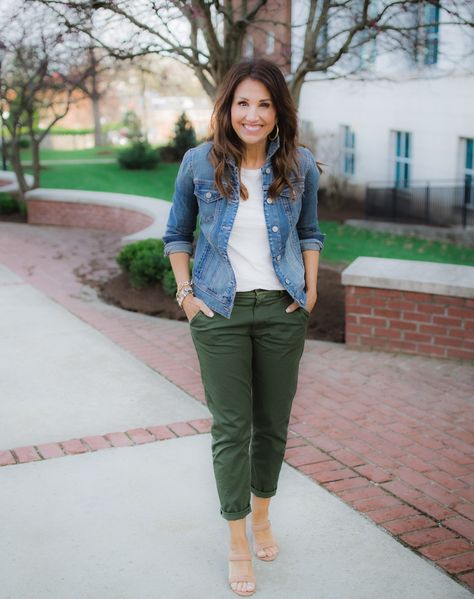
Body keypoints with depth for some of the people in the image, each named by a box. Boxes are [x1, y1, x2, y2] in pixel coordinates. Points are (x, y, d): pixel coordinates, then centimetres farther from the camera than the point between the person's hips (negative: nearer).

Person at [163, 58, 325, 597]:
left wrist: (311, 290, 3)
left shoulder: (299, 166, -2)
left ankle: (261, 515, 36)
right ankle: (237, 542, 15)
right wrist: (185, 293, -2)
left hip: (282, 310, 2)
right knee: (231, 427, 1)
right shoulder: (199, 163, -5)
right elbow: (177, 234, 7)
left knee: (273, 421, 12)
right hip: (220, 311, -2)